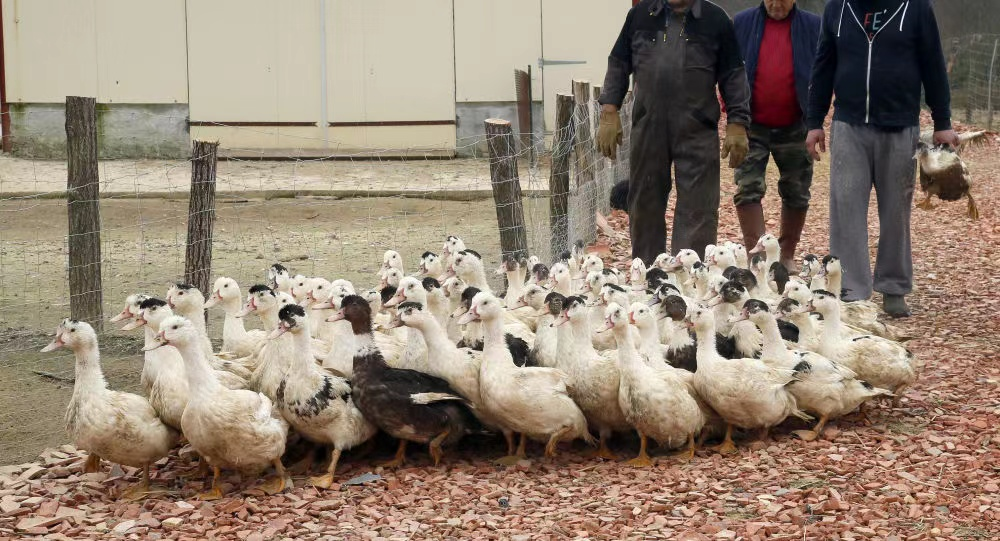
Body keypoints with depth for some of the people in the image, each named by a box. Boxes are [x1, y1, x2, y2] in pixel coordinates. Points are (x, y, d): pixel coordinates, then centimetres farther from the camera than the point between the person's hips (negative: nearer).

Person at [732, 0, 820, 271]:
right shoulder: (742, 23, 2)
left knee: (796, 194, 9)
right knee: (748, 189, -9)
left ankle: (787, 256, 24)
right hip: (752, 127, 0)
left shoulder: (813, 26, 1)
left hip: (794, 129, 1)